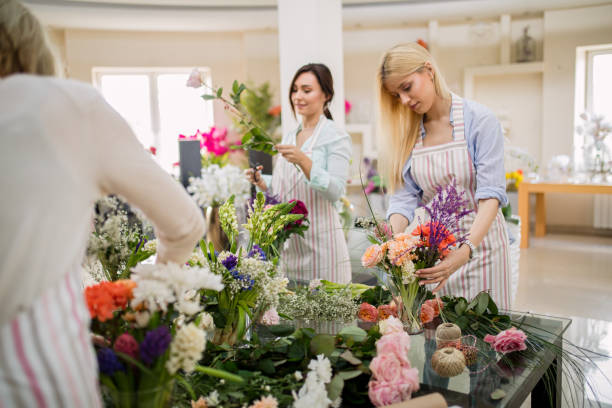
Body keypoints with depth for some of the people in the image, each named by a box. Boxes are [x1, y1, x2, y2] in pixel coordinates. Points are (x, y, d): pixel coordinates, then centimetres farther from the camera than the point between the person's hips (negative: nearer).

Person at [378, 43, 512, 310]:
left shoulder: (479, 120, -11)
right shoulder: (406, 134, 2)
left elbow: (491, 193, -18)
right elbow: (404, 197, -3)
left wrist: (467, 250, -32)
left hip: (479, 240, -3)